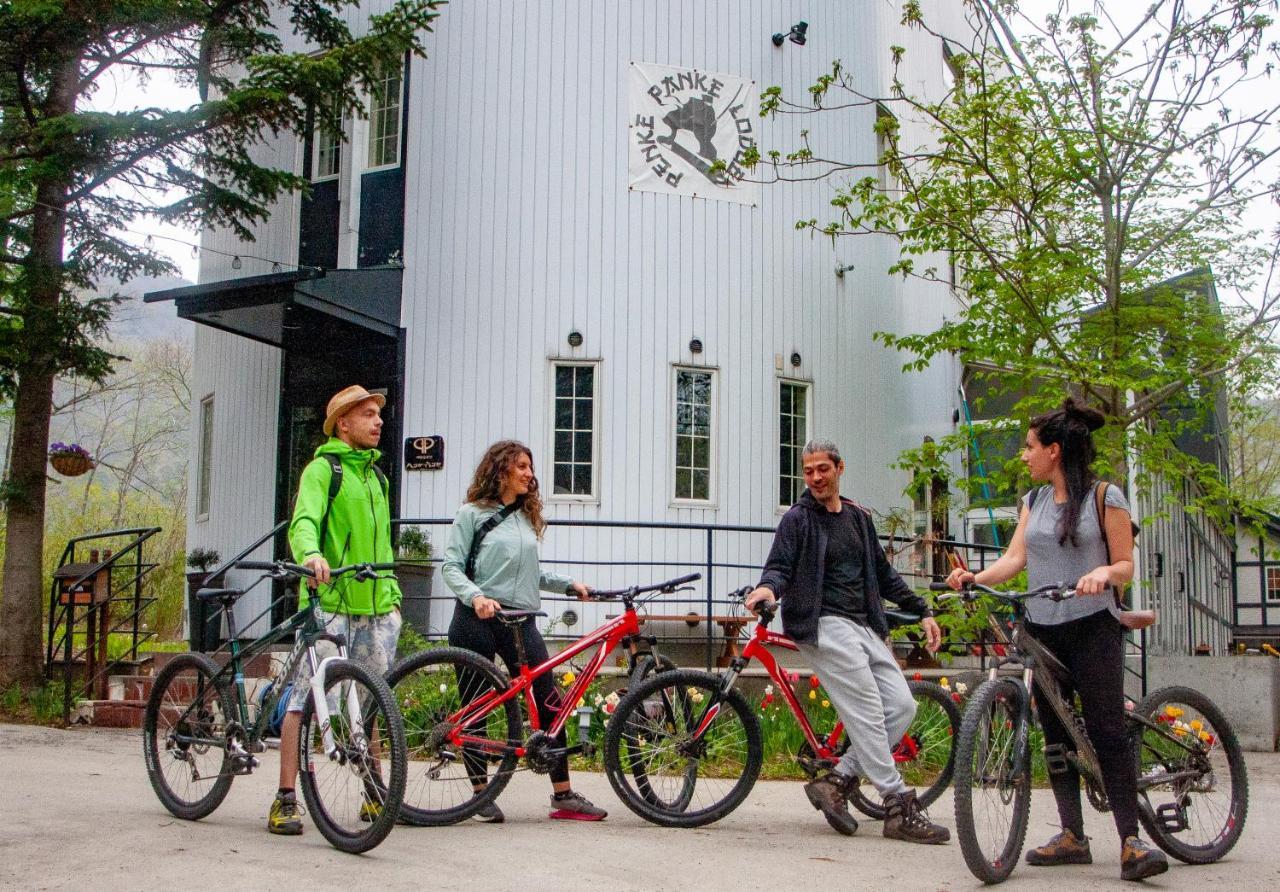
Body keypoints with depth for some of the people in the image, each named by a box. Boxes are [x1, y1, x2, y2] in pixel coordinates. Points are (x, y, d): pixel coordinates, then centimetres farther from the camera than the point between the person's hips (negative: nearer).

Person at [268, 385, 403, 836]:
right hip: (329, 600, -7)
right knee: (307, 696, -8)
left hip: (375, 604, 7)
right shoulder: (322, 468, -3)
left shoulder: (376, 475, 20)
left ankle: (373, 795, 22)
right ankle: (285, 799, -3)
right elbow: (304, 521, -19)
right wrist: (310, 553, -40)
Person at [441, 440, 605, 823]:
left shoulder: (527, 516, 16)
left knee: (549, 704, -2)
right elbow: (451, 567, -5)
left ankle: (564, 796, 3)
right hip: (477, 620, -5)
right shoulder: (472, 514, 0)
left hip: (521, 621, 5)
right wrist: (475, 596, -21)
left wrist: (569, 584, 11)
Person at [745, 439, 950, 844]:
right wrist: (768, 587, -32)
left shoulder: (858, 517, 19)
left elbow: (883, 574, 24)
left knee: (901, 704, -3)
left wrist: (922, 610, 20)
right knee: (867, 713, -13)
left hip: (864, 625, 7)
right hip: (824, 625, -7)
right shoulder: (798, 518, 0)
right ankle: (900, 807, -8)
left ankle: (837, 780, 2)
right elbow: (780, 565, -9)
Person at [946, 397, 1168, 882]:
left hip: (1092, 627, -6)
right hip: (1042, 628, 6)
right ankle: (1072, 835, 13)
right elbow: (1014, 557, 4)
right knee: (1055, 732, 6)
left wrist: (1102, 573, -25)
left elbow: (1126, 564, -3)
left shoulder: (1105, 496, -3)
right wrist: (974, 577, -13)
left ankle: (1131, 841, -10)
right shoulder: (1033, 501, 13)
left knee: (1106, 730, -11)